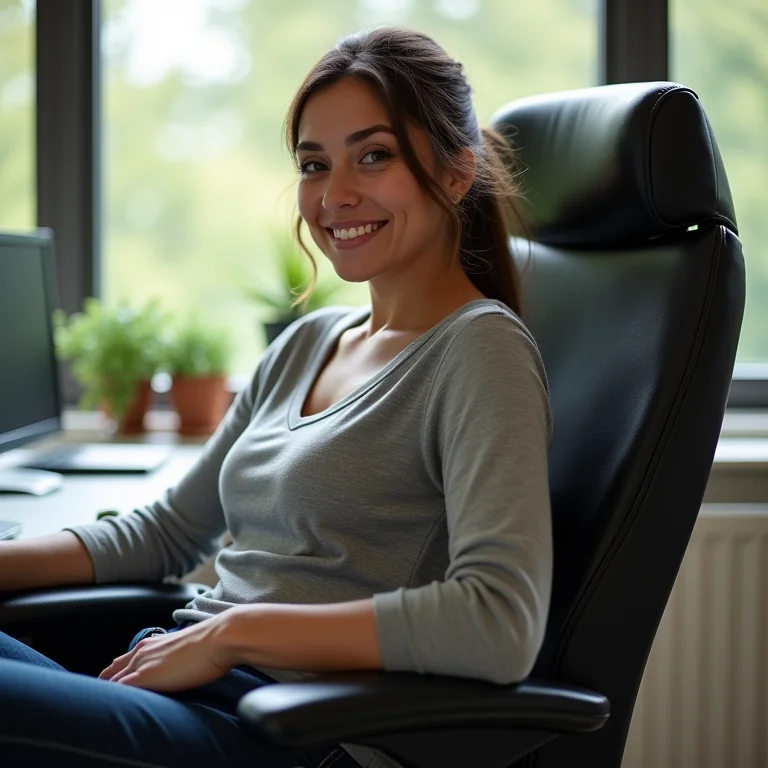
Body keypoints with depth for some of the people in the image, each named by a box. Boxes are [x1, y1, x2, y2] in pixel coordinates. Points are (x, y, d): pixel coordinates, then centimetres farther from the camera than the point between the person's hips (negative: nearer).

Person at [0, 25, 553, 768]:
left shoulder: (480, 347, -7)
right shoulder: (307, 342, 17)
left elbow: (501, 624, -21)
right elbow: (168, 528, 22)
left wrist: (231, 629, -17)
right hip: (187, 687, 7)